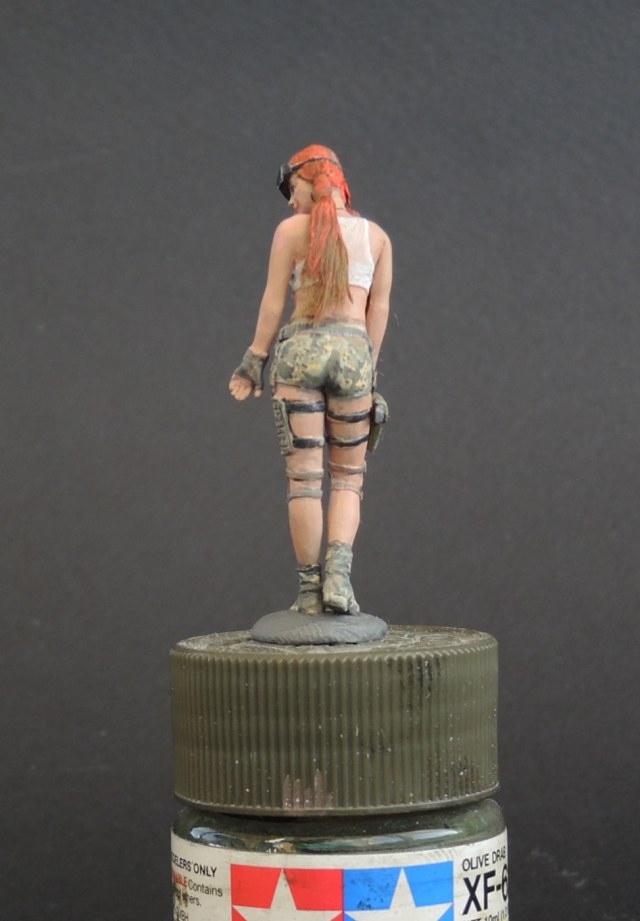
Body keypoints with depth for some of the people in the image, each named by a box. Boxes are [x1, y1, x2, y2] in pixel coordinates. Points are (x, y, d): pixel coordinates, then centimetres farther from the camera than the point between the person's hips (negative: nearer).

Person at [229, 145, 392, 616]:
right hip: (352, 350, 1)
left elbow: (274, 302, 0)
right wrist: (368, 369, 10)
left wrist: (256, 359, 6)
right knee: (348, 477, 10)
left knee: (304, 476, 3)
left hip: (300, 348, -1)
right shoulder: (377, 236, 10)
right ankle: (338, 574, -9)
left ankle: (310, 588, 2)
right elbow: (379, 309, 7)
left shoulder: (291, 230, 2)